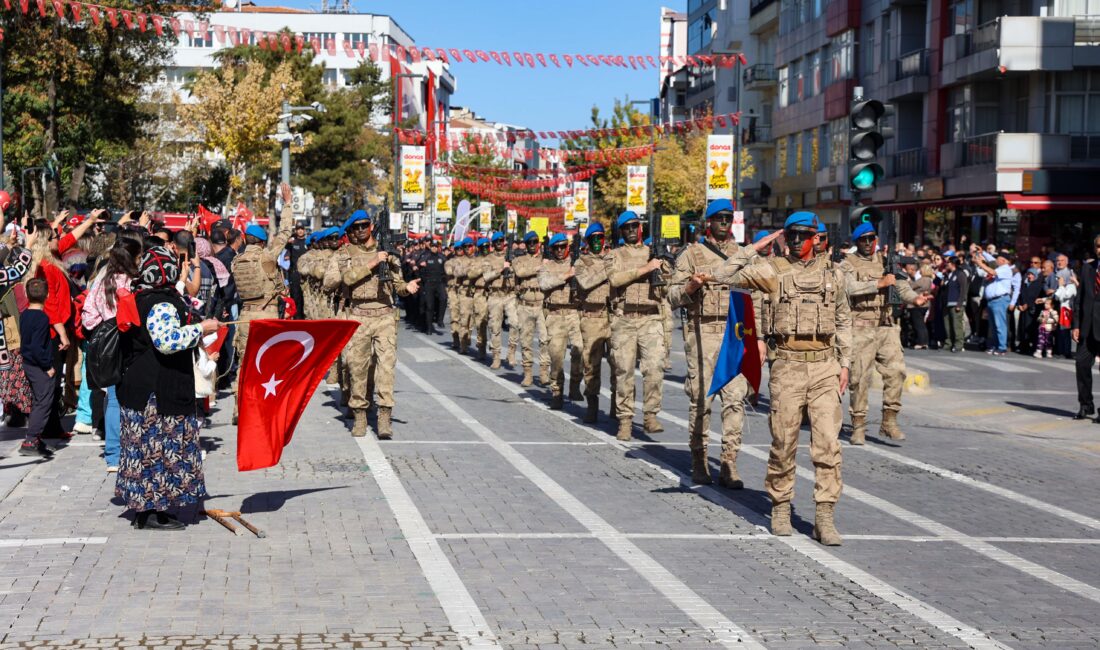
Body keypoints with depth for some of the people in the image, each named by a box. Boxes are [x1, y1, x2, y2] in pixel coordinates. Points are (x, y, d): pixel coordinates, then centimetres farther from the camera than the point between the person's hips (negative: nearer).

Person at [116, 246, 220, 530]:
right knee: (159, 446, -4)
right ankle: (150, 511, -1)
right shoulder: (162, 305, -18)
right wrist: (201, 328, -19)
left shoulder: (140, 299, 14)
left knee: (147, 444, 13)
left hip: (139, 387, 10)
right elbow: (169, 341, -31)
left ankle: (144, 506, 19)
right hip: (158, 390, -10)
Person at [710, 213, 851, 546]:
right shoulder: (773, 271, 2)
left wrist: (844, 364, 13)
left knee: (828, 443, -4)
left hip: (825, 368, 1)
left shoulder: (833, 273, 9)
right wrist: (756, 247, -2)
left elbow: (843, 321, 17)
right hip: (788, 367, -1)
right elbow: (723, 276, -2)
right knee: (784, 443, 4)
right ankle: (780, 509, 21)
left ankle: (824, 517, -2)